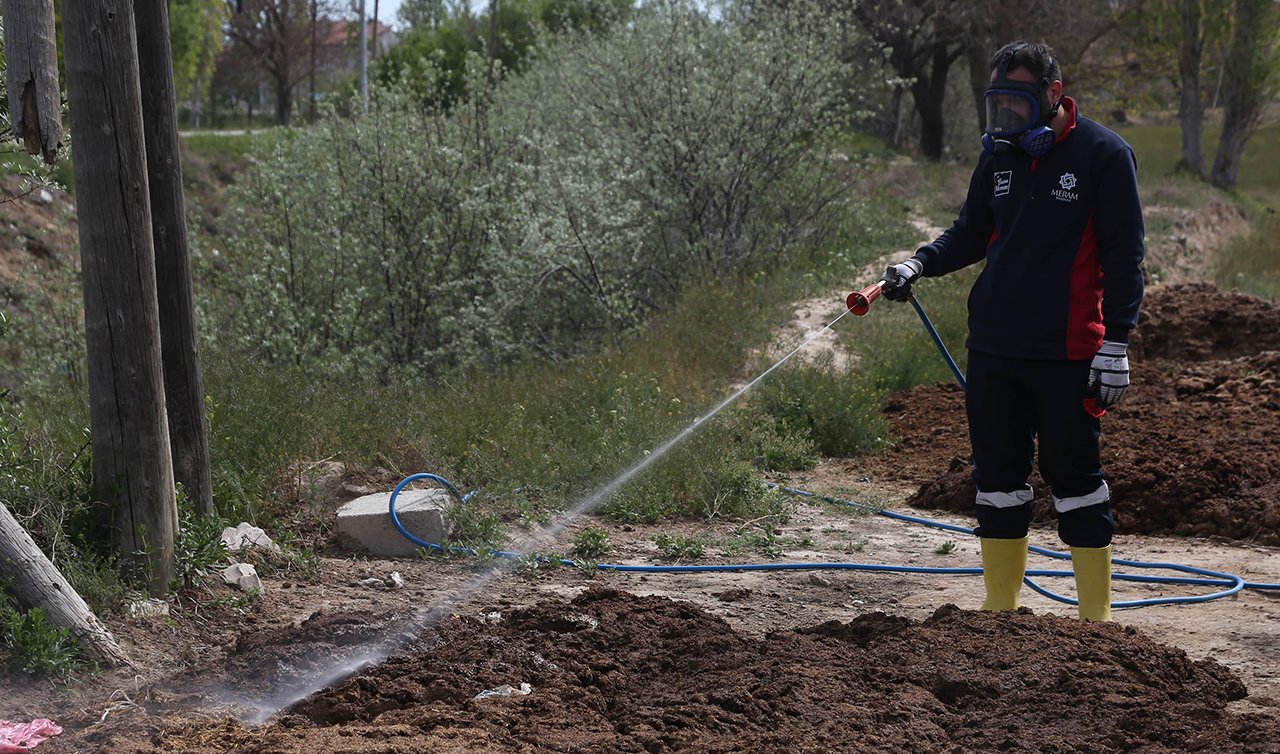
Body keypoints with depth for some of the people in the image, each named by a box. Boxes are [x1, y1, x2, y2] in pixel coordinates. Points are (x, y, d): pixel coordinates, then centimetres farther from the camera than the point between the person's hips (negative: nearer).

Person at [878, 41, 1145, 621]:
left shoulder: (1103, 154, -6)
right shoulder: (999, 155, 11)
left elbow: (1122, 255, -7)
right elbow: (971, 234, 20)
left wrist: (1116, 344, -12)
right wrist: (919, 264, 1)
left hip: (1066, 354, -5)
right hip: (992, 348, 6)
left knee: (1074, 480, 0)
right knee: (997, 479, 10)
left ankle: (1095, 617, 12)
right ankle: (1000, 610, 21)